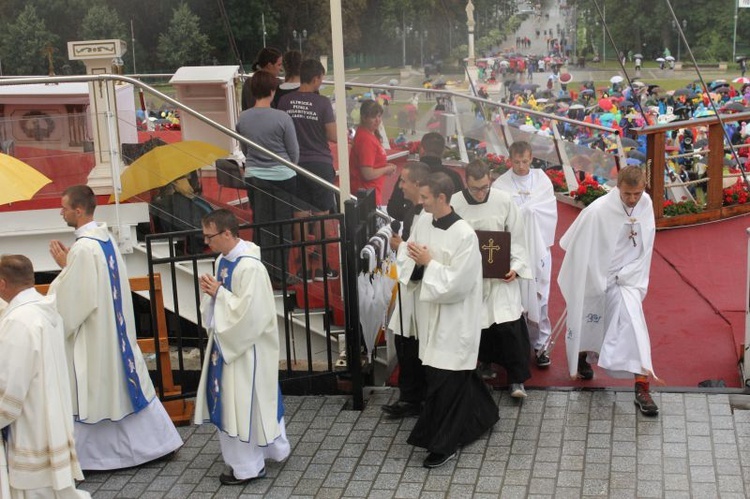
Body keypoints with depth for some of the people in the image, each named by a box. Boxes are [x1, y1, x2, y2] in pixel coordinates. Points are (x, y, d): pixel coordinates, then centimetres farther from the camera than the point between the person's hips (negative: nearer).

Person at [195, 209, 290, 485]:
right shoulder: (223, 260, 5)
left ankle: (249, 466, 15)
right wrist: (210, 292, -7)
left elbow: (248, 312, -26)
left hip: (245, 345, -9)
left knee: (244, 404, 1)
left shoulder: (249, 266, -24)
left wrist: (218, 293, -19)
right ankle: (271, 447, 33)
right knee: (231, 402, 18)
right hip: (228, 341, 9)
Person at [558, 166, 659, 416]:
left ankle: (642, 387, -11)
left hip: (625, 280, 2)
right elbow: (575, 245, -12)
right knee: (587, 321, 17)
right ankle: (582, 356, 49)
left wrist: (626, 275, 0)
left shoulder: (645, 204, -11)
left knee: (633, 323, -12)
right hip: (593, 277, -2)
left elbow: (644, 247, 2)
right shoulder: (597, 211, -25)